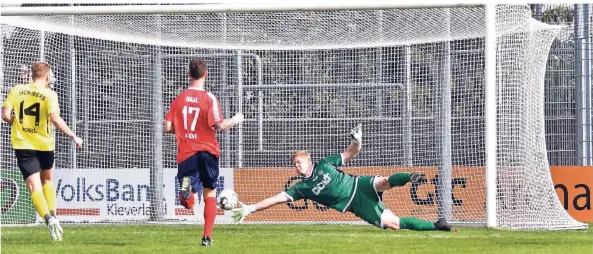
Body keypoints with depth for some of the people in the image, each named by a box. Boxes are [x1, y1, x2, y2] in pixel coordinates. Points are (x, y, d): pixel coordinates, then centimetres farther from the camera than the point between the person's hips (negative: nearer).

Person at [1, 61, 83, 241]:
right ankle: (52, 215, 12)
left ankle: (48, 218, -26)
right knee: (47, 179, 26)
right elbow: (55, 118, -20)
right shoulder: (49, 95, -7)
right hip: (44, 144, 0)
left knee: (34, 186, -4)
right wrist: (73, 136, -10)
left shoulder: (16, 90, 1)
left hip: (22, 144, 0)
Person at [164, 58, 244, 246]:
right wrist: (235, 120, 4)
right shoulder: (209, 98, -7)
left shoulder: (179, 99, 4)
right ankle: (207, 236, 10)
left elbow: (168, 127, 3)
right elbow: (218, 125, -14)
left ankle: (186, 188, -36)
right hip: (207, 151, -2)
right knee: (210, 193, 13)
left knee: (189, 202, 1)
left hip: (186, 152, 2)